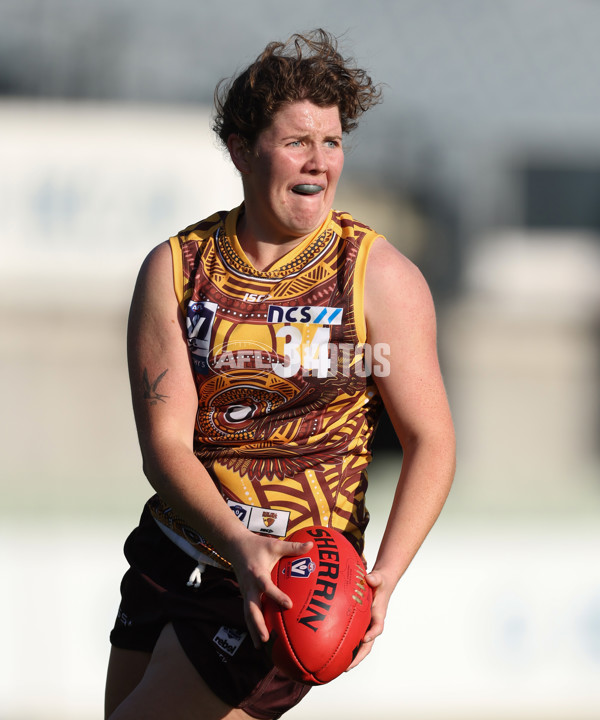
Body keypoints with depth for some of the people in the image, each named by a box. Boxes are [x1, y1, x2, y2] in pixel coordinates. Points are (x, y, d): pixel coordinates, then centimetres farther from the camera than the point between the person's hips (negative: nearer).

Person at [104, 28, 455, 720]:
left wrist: (385, 575, -24)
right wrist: (239, 544, -27)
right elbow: (164, 445, -8)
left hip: (286, 582, -5)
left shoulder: (380, 277, -7)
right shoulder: (174, 270, -1)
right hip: (169, 555, 5)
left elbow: (430, 440, -7)